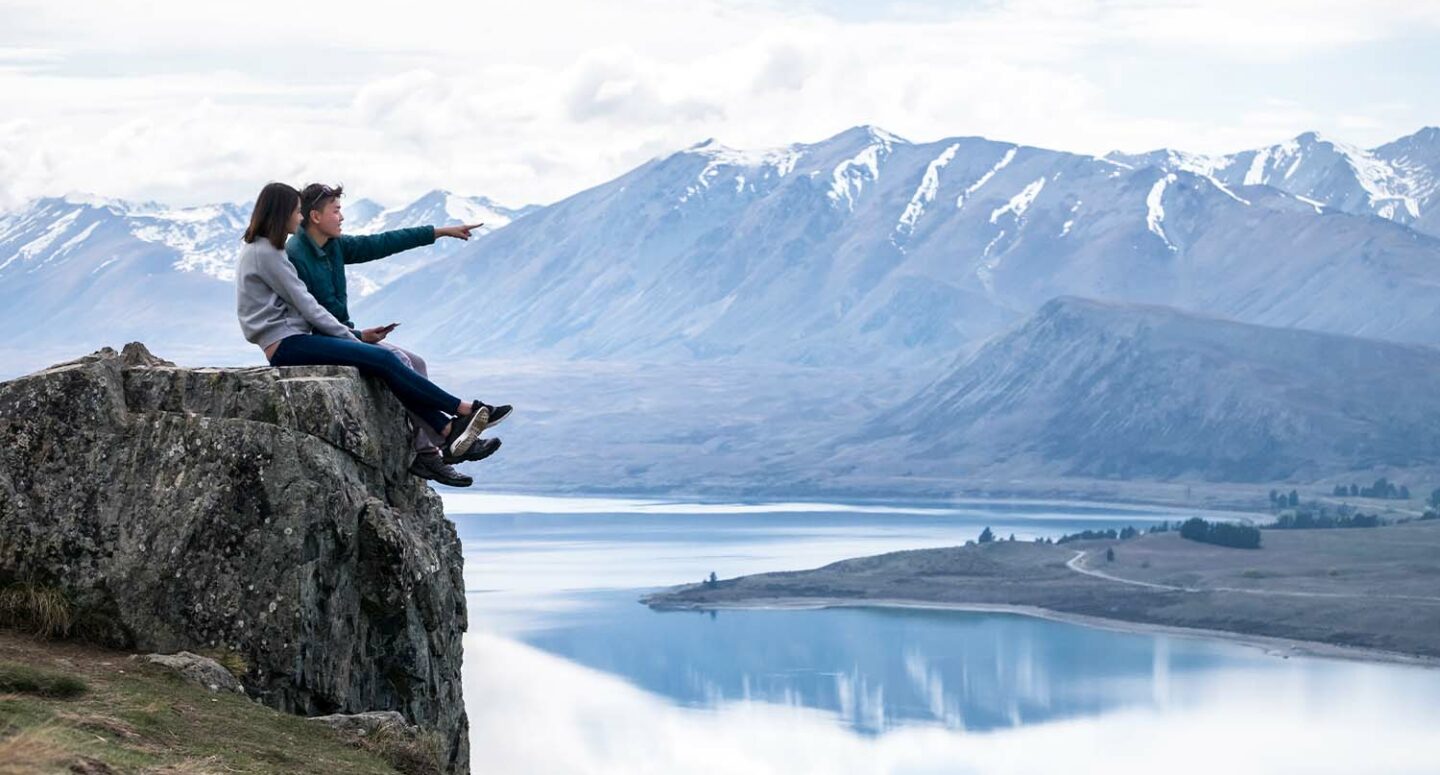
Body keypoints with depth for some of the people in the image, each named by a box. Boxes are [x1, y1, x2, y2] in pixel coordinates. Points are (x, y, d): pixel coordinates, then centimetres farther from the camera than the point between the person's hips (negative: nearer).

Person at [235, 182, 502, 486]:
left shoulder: (263, 250, 19)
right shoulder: (265, 253, -11)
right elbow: (305, 305, -11)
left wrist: (351, 337, 10)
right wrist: (352, 339, -5)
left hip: (296, 340, 10)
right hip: (287, 345, -10)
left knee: (384, 362, -6)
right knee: (382, 359, -16)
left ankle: (448, 432, -17)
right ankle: (464, 410, -12)